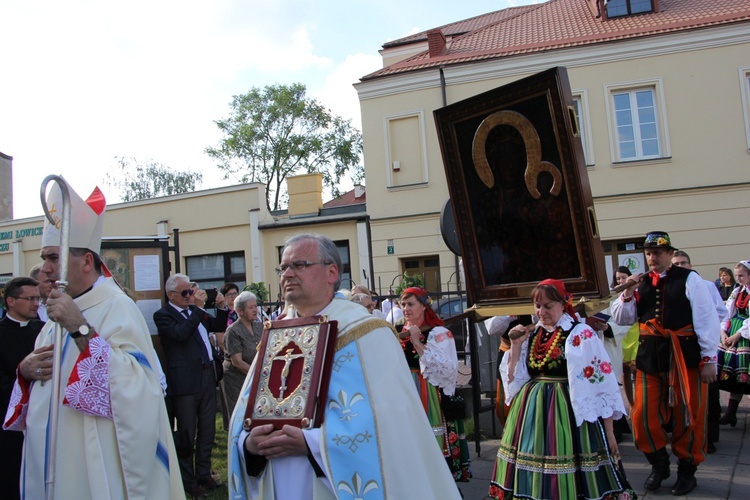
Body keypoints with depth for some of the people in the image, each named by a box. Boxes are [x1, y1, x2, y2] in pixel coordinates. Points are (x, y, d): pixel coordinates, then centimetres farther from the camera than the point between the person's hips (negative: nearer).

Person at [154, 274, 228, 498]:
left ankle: (204, 473, 28)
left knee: (207, 431, 15)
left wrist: (221, 307, 3)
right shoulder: (163, 315, -7)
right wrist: (197, 307, -20)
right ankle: (187, 480, 16)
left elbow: (219, 327, 20)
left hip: (207, 377, 7)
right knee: (186, 435, 4)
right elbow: (180, 333, -24)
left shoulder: (195, 311, 13)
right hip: (185, 382, -7)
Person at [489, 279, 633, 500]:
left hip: (568, 414, -5)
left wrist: (609, 432, -8)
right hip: (532, 415, 6)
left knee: (569, 482, -1)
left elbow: (601, 384, -8)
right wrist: (516, 345, 1)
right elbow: (513, 380, 12)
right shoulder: (531, 336, 11)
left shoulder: (580, 334, -8)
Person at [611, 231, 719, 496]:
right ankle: (659, 464, 28)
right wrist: (628, 293, -5)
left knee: (687, 417, 8)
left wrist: (709, 359, -8)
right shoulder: (641, 283, 9)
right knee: (644, 416, 5)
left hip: (685, 356, -4)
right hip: (650, 356, 4)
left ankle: (687, 471, 27)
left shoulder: (689, 279, -5)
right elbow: (622, 319, 10)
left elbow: (707, 320, -7)